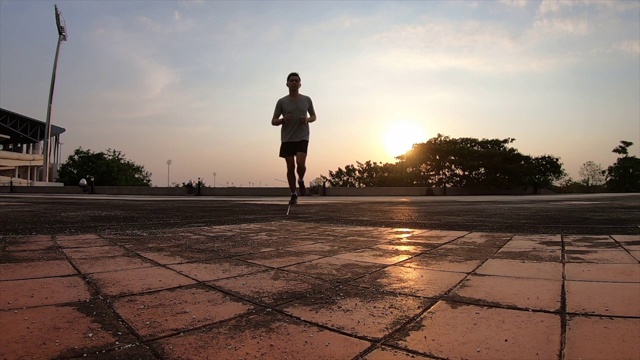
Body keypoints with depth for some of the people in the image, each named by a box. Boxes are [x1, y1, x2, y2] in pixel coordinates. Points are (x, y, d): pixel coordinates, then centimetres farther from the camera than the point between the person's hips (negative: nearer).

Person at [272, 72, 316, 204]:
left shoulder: (306, 99, 6)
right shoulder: (281, 102, 2)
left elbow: (313, 116, 17)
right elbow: (273, 121, 3)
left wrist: (307, 120, -7)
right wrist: (283, 120, -19)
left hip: (302, 137, 0)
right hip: (287, 139, 0)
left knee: (300, 163, -18)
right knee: (290, 167, 1)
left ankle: (301, 181, 16)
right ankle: (293, 194, 15)